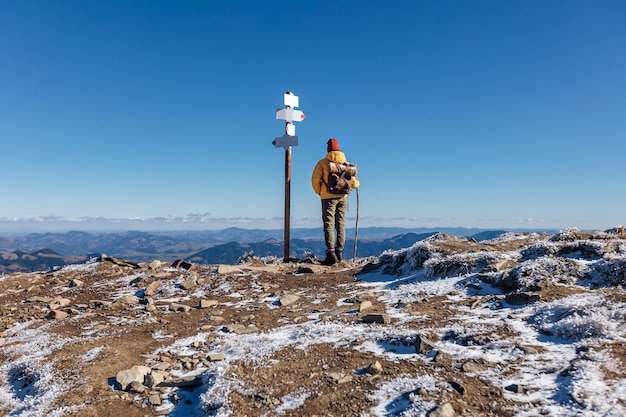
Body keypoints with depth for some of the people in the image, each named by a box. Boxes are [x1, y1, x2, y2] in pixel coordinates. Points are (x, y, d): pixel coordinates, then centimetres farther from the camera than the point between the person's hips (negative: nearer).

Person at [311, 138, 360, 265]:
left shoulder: (322, 162, -2)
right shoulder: (346, 163, 6)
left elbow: (315, 179, -8)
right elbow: (353, 182, 5)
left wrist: (319, 192, 9)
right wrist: (357, 183, 29)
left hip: (328, 197, -3)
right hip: (343, 197, 3)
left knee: (329, 225, -2)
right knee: (341, 225, 10)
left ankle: (331, 254, -9)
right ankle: (339, 252, 11)